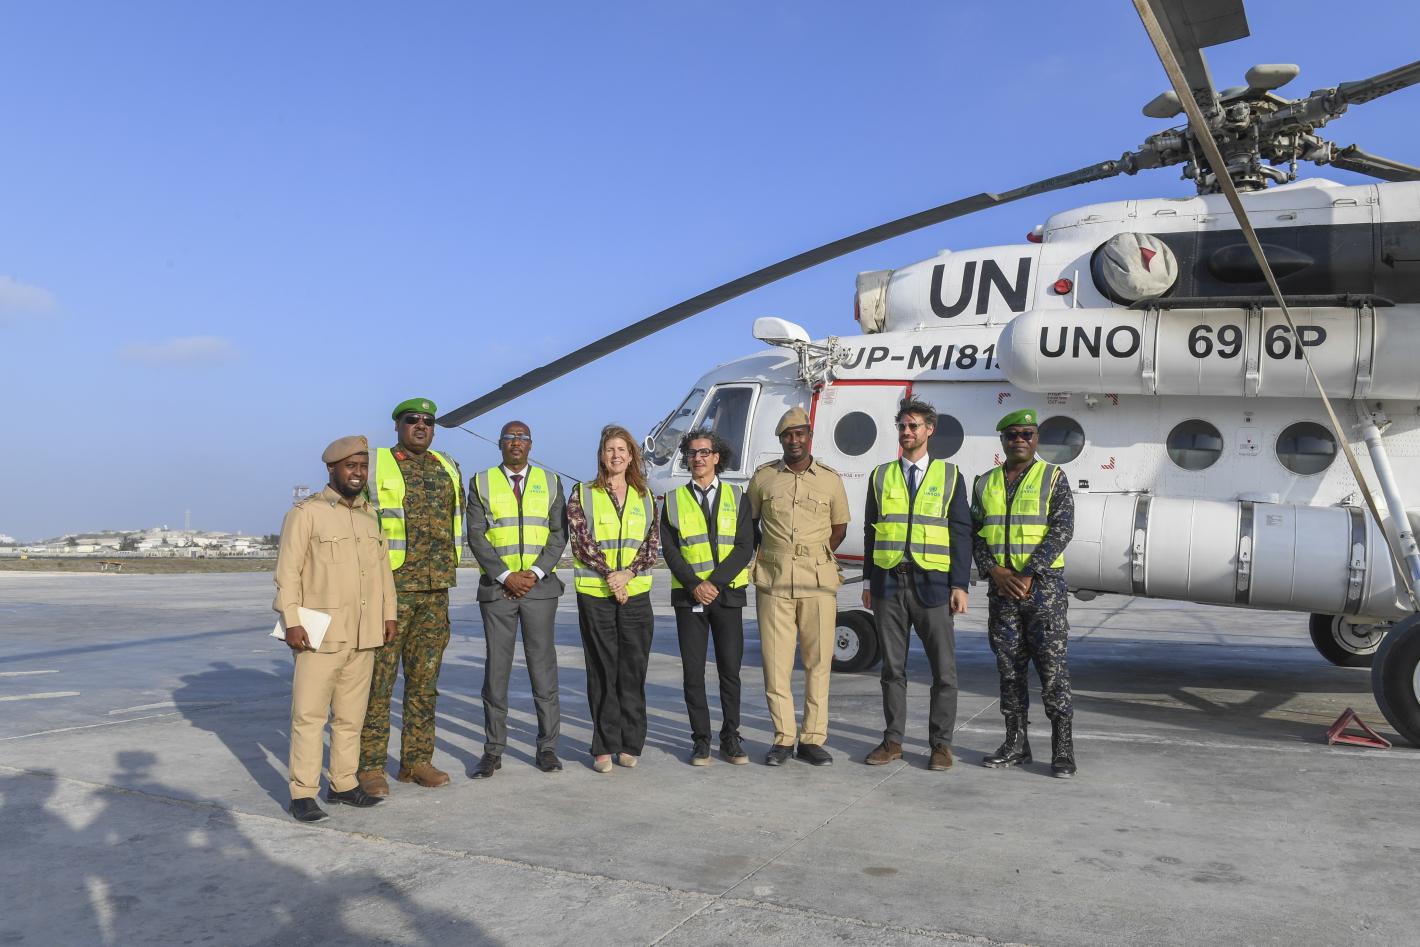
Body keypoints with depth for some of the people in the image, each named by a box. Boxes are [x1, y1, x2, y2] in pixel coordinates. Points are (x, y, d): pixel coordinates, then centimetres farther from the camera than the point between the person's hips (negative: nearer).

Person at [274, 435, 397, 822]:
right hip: (320, 633, -5)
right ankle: (303, 793, 1)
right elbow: (288, 570, -8)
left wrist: (389, 613, 11)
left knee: (351, 714, 10)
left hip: (364, 635, 5)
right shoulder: (305, 512, -4)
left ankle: (343, 784, 18)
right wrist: (292, 621, -14)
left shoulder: (371, 515, 12)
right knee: (309, 713, -4)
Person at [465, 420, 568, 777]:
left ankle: (547, 747, 10)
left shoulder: (550, 482, 10)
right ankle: (493, 751, 9)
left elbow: (559, 534, 5)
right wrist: (505, 576, -11)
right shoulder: (481, 483, 7)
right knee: (496, 668, 1)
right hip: (496, 588, 0)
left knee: (543, 666, 2)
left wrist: (535, 573, -9)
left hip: (540, 586, 1)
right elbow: (476, 536, 0)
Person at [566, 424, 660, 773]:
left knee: (634, 669, 3)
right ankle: (604, 748, 9)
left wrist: (628, 573, -11)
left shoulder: (645, 496, 11)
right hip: (594, 593, -2)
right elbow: (581, 539, -4)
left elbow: (652, 544, 5)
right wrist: (609, 575, -13)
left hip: (636, 592, 2)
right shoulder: (582, 494, 4)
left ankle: (630, 745, 13)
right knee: (602, 670, 2)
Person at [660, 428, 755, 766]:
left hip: (728, 594, 0)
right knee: (693, 671, 2)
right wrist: (694, 585, -12)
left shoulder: (737, 498, 8)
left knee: (730, 669, 3)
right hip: (688, 596, 0)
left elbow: (744, 547, -1)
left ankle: (731, 738, 15)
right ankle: (701, 740, 11)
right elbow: (669, 549, 1)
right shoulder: (674, 501, 8)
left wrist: (714, 582, -13)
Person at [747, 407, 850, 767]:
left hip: (819, 581, 0)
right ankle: (783, 738, 11)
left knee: (818, 661, 2)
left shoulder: (830, 479, 7)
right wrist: (766, 556, 8)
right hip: (773, 581, 0)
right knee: (775, 661, 1)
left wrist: (815, 558, 6)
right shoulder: (763, 477, 7)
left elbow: (839, 526, 15)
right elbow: (749, 522, 17)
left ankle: (813, 739, 11)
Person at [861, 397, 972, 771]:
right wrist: (869, 581, 8)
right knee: (892, 667, 8)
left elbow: (961, 533, 2)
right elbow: (870, 531, 13)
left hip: (932, 583, -2)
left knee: (944, 669, 0)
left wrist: (960, 585, -6)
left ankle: (940, 743, 12)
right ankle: (893, 740, 17)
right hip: (888, 583, 2)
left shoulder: (949, 476, 6)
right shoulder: (881, 475, 11)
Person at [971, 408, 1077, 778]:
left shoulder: (1053, 478, 1)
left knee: (1052, 666, -6)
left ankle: (1063, 749, 1)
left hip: (1044, 584, -4)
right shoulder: (985, 483, 12)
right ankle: (1016, 744, 16)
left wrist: (1028, 574, -15)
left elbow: (1061, 530, -8)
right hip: (1001, 587, 4)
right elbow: (976, 534, 8)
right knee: (1009, 667, 7)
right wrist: (995, 571, -9)